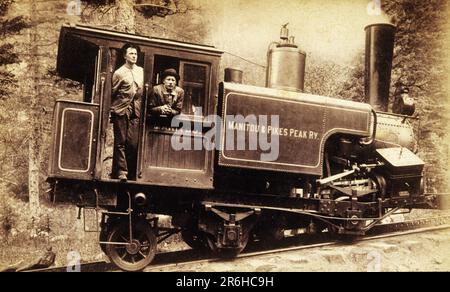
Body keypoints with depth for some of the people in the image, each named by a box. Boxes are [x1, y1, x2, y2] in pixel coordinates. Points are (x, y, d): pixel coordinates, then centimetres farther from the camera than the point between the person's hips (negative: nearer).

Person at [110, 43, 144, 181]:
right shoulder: (119, 73, 0)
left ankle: (131, 175, 6)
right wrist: (112, 109, -4)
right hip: (121, 112, -3)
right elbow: (111, 93, 1)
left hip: (135, 113, 3)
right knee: (120, 142, -3)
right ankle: (121, 172, -1)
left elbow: (144, 90, 19)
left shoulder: (141, 71, 14)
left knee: (133, 143, 0)